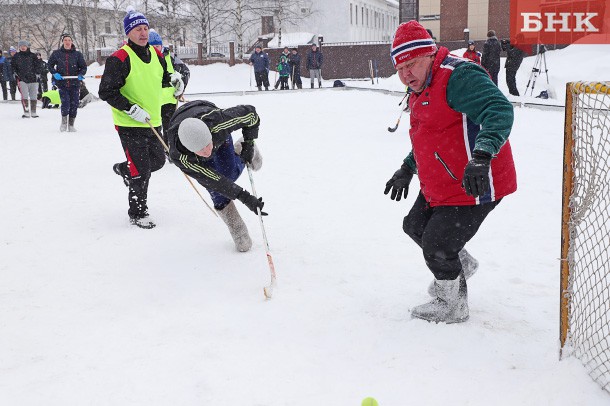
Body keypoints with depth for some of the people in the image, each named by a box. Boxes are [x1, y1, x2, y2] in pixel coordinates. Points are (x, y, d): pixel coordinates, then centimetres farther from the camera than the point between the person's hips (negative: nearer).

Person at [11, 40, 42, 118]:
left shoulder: (32, 56, 5)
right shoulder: (16, 56, 8)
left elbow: (38, 65, 10)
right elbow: (12, 65, 20)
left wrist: (37, 74, 0)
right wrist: (15, 73, 8)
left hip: (33, 79, 1)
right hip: (22, 79, -1)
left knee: (33, 97, 5)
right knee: (24, 96, -11)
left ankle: (33, 112, 15)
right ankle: (26, 112, -10)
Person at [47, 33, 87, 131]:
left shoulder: (77, 54, 4)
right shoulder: (57, 53, 4)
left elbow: (84, 67, 9)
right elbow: (50, 65, 14)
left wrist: (81, 74, -10)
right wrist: (54, 73, -4)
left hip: (75, 83, 1)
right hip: (62, 83, -1)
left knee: (74, 104, 1)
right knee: (65, 103, -13)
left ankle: (71, 124, 17)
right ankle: (64, 122, 11)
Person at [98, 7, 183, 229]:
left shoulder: (155, 54, 6)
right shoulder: (119, 58, -16)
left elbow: (161, 77, 24)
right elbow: (106, 92, -16)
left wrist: (173, 79, 2)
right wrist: (131, 109, -22)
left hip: (153, 121, 7)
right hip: (129, 125, -7)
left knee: (158, 160, 17)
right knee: (141, 170, -4)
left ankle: (124, 170, 45)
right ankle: (138, 213, 13)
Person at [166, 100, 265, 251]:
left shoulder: (217, 121, -46)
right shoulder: (179, 157, -44)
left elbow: (250, 113, -28)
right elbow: (214, 180, -39)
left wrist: (248, 144, -20)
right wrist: (244, 198, -42)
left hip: (220, 135, 1)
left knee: (231, 174, -11)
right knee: (215, 189, -11)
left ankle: (239, 151, 23)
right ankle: (239, 233, 5)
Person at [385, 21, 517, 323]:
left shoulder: (458, 77, -21)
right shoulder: (419, 93, 12)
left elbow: (499, 110, -35)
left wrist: (481, 156, -48)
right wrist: (407, 170, 27)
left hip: (473, 185, -10)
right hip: (438, 186, 11)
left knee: (436, 249, -4)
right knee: (415, 226, 24)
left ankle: (453, 305, 22)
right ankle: (461, 264, 47)